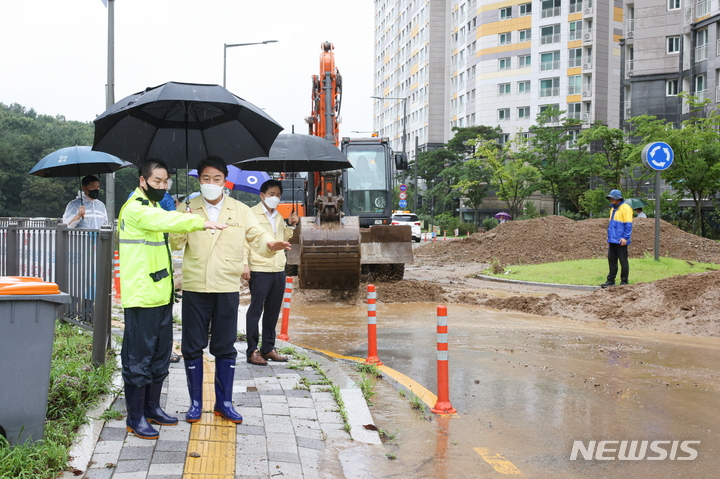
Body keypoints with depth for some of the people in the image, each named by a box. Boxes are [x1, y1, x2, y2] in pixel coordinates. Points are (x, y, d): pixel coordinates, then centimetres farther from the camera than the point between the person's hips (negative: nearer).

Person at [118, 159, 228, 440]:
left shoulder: (154, 207, 21)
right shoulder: (135, 208, -12)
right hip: (141, 296, -10)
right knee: (139, 356, -4)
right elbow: (164, 220, -30)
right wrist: (202, 223, -37)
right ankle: (135, 418, 4)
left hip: (161, 294, 10)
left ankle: (152, 407, 26)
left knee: (161, 354, 15)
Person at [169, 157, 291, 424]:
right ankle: (195, 402, 19)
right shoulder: (188, 209, 3)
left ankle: (224, 402, 21)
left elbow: (256, 237, 1)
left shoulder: (240, 210, 5)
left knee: (225, 347, 9)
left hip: (227, 288, 1)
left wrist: (271, 245, -21)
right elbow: (176, 244, -3)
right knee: (193, 347, 6)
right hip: (194, 288, 0)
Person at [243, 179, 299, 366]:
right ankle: (252, 351, 0)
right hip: (259, 270, -7)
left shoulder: (278, 216, 18)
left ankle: (268, 349, 19)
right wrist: (245, 264, -16)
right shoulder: (252, 213, -3)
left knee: (273, 311, 11)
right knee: (256, 310, -3)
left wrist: (291, 226, 10)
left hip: (279, 270, 7)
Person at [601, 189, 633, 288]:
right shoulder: (613, 209, 19)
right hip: (612, 240, 8)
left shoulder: (625, 208, -8)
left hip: (620, 241, -8)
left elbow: (628, 224, -13)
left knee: (623, 261, -1)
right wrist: (609, 237, 22)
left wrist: (625, 238, -18)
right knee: (611, 260, 8)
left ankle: (624, 281, 5)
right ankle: (611, 280, 12)